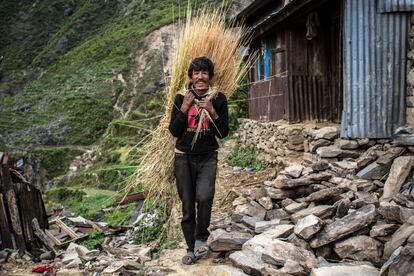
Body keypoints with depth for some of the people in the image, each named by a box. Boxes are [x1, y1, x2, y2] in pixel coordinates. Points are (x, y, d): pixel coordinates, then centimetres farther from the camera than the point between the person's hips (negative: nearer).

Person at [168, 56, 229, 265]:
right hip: (184, 157, 1)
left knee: (204, 197, -24)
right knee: (187, 206, 5)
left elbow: (223, 133, -2)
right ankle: (191, 249, 21)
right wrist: (184, 109, -14)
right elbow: (174, 131, -3)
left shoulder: (218, 99, -1)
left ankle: (201, 238, 0)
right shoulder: (181, 98, 0)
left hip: (207, 158, -1)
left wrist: (212, 112, -16)